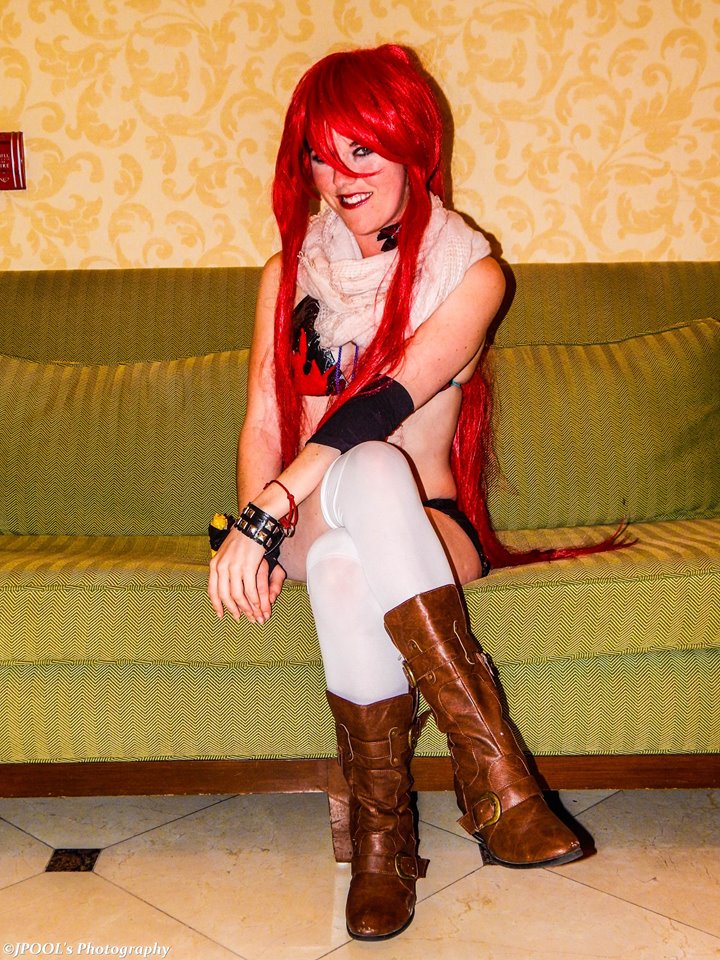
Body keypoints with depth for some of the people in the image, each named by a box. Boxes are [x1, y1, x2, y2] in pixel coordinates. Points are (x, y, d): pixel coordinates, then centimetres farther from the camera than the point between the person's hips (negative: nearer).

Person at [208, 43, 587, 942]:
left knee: (346, 558, -40)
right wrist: (260, 521, -17)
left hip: (426, 525, -2)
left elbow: (386, 402, -17)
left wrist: (267, 510, -28)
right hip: (309, 522, 2)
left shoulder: (468, 272, 0)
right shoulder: (290, 271, 13)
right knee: (368, 473, -37)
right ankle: (492, 762, -41)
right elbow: (262, 423, 4)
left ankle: (382, 830, -29)